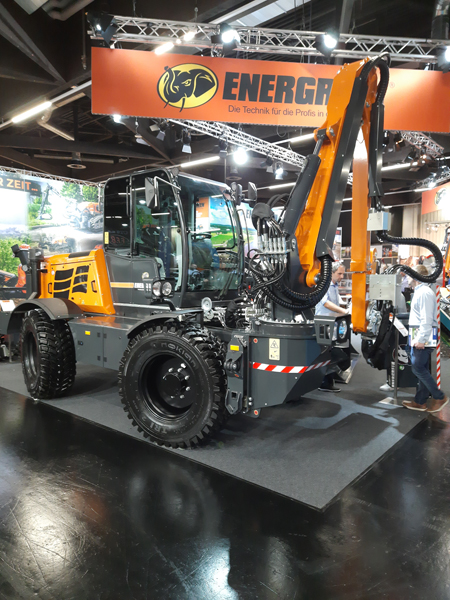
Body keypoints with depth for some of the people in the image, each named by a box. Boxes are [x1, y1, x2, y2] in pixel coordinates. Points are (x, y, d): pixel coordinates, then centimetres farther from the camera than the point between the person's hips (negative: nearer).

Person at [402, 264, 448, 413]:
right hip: (420, 338, 10)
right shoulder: (420, 292, 16)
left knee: (418, 368, -7)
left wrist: (421, 339, -24)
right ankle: (420, 402, 19)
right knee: (422, 370, 12)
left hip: (423, 338, -10)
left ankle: (439, 397, 4)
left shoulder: (424, 293, -16)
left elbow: (427, 319, -22)